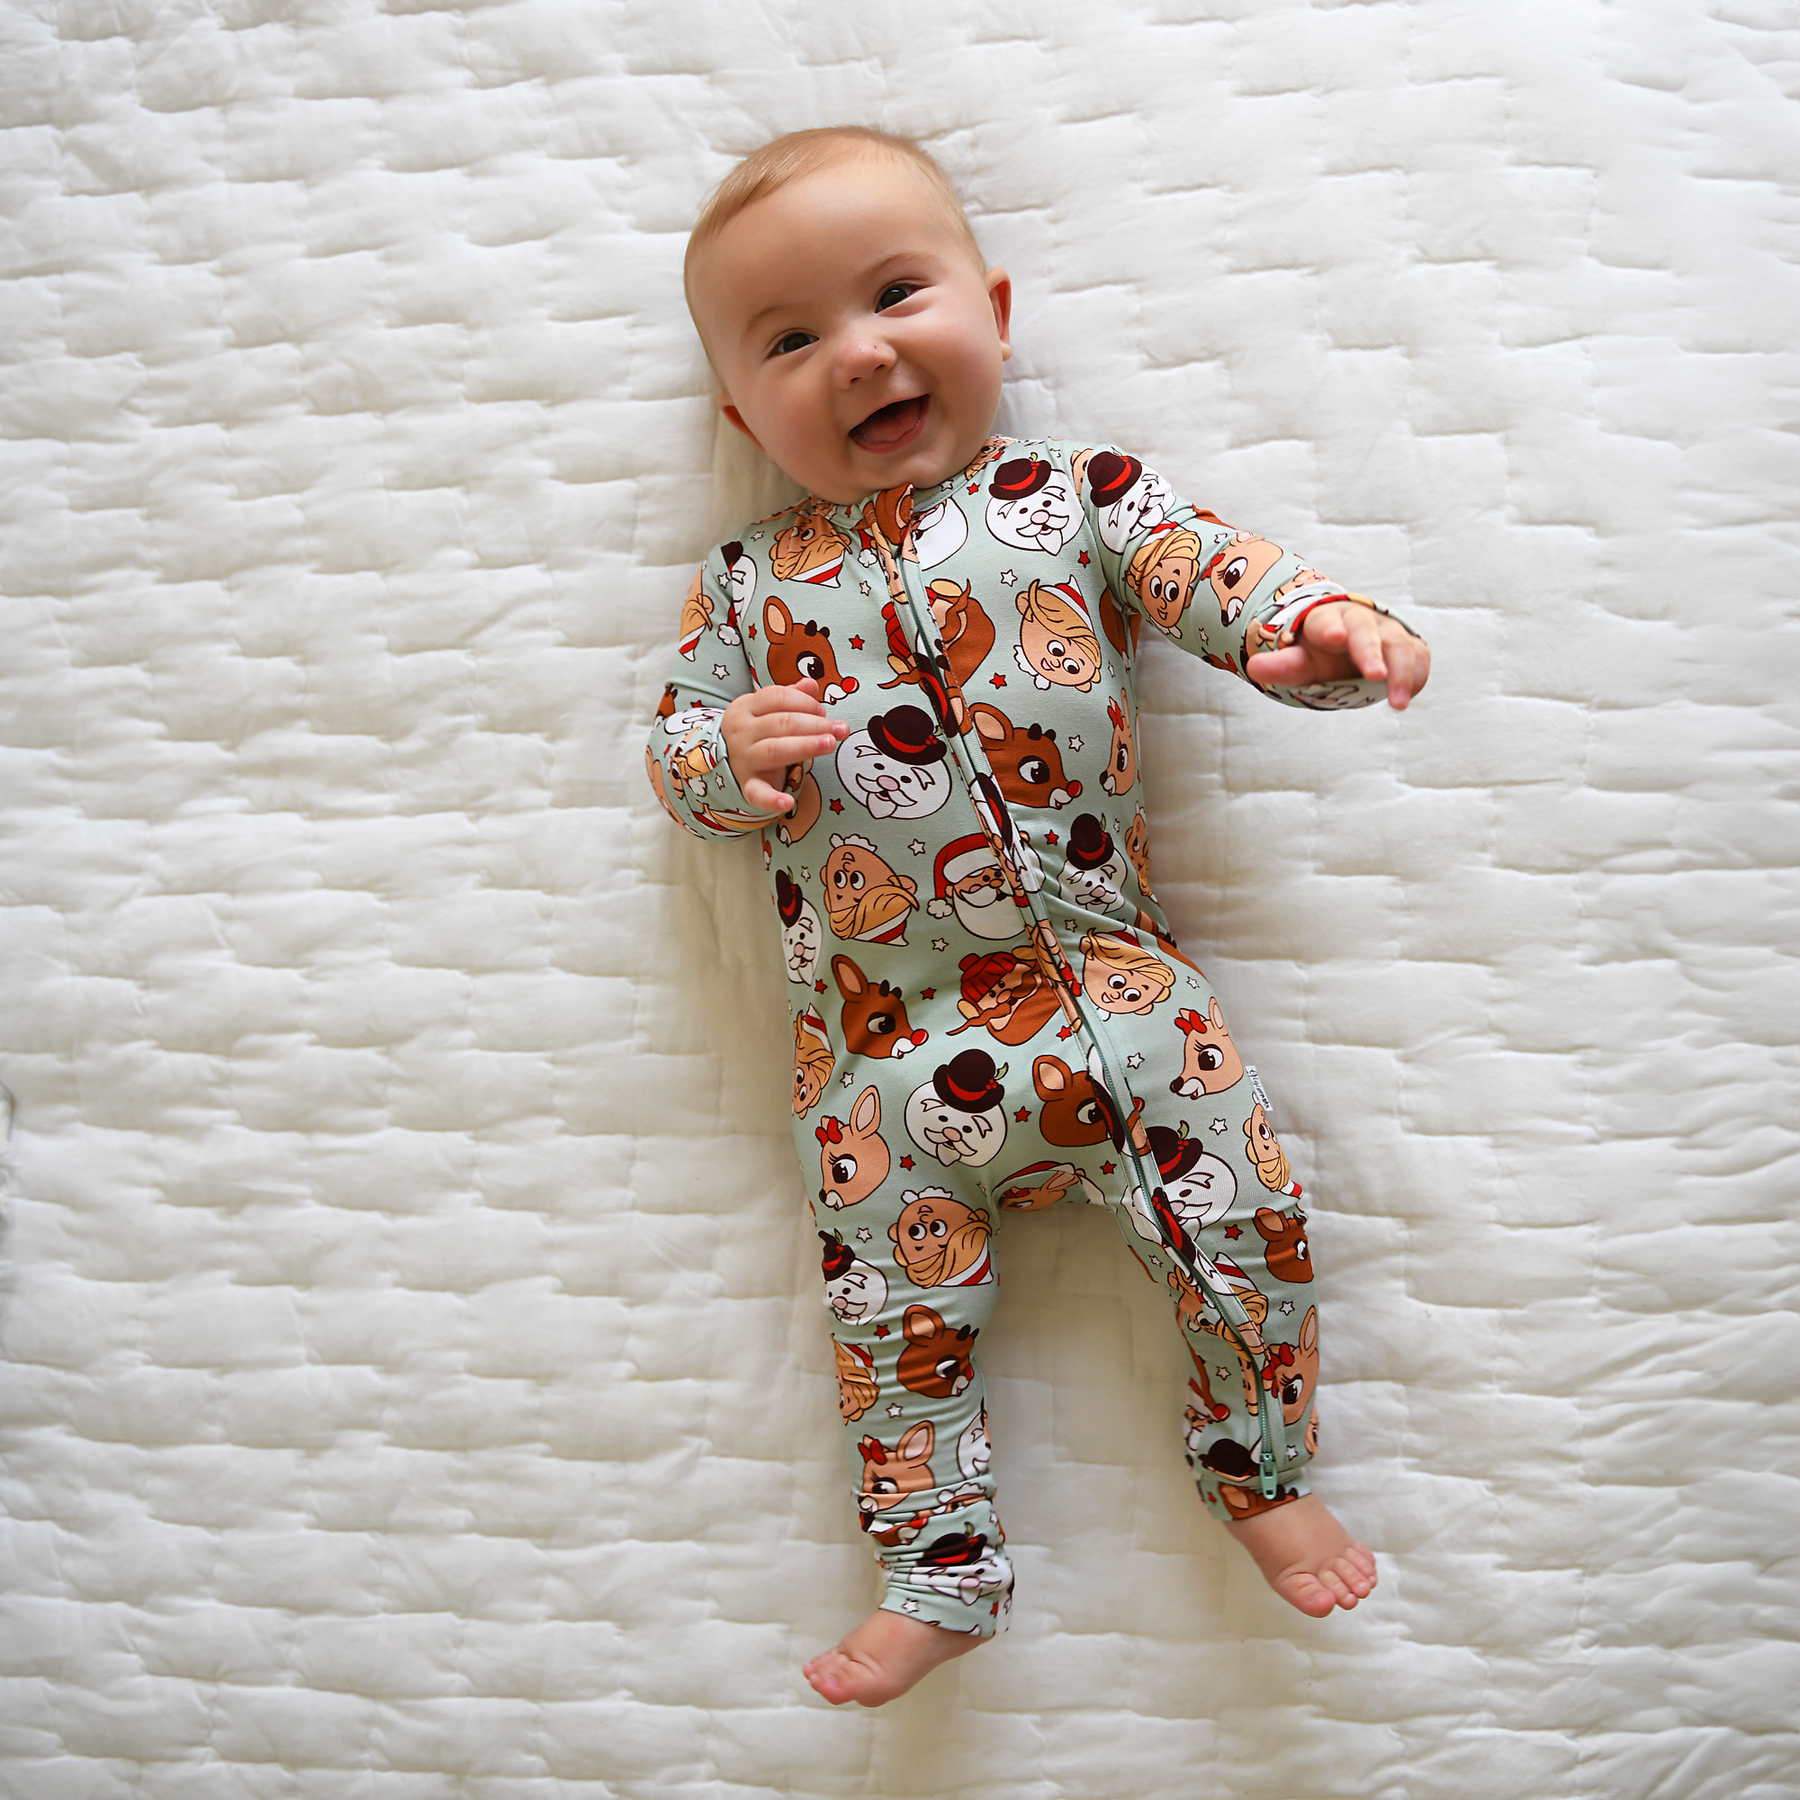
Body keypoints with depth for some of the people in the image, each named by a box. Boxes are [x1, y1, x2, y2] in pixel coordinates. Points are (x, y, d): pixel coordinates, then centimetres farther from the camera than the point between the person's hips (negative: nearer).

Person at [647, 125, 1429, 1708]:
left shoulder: (1078, 499, 3)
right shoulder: (749, 587, 7)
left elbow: (1219, 578, -5)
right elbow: (673, 742, 10)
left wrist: (1323, 627, -27)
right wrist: (731, 754, -13)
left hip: (1118, 991, -1)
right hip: (889, 1048, 1)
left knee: (1244, 1223, 3)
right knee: (895, 1308, 8)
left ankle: (1263, 1474, 30)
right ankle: (941, 1574, 28)